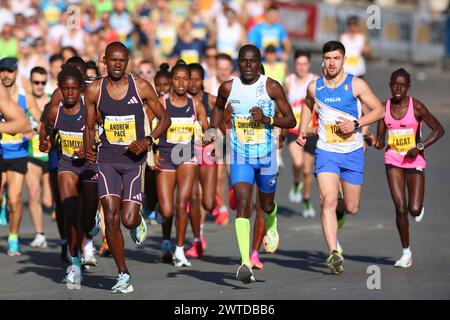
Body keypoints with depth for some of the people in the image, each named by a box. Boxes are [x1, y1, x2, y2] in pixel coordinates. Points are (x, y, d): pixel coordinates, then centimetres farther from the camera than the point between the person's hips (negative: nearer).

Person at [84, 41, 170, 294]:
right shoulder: (94, 90, 1)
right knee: (111, 216, -10)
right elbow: (90, 126, 12)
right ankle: (123, 275, 2)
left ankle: (138, 221, 31)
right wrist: (89, 150, -8)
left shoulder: (141, 87, -3)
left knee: (129, 220, -10)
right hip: (107, 159, 1)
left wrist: (148, 140, -12)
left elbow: (164, 118, 4)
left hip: (134, 159, -1)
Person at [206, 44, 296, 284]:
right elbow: (219, 107, 20)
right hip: (240, 157, 0)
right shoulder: (228, 88, -2)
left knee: (267, 204, 18)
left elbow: (291, 120, -7)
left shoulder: (271, 87, -9)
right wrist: (213, 129, 5)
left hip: (267, 156, 0)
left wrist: (267, 119, -23)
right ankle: (246, 264, -24)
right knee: (243, 205, -17)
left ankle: (271, 226, 58)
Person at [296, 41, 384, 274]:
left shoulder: (356, 84, -6)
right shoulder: (314, 86, 1)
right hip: (326, 152, 0)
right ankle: (334, 253, -25)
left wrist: (356, 124, -15)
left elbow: (379, 110, -1)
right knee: (329, 200, -20)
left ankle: (337, 214, 46)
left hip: (353, 152, 0)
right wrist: (302, 131, 12)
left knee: (351, 208, 8)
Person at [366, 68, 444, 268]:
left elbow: (439, 130, -7)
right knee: (400, 208, -7)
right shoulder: (384, 107, -1)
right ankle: (406, 253, 6)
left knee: (414, 210, -9)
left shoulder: (416, 107, -10)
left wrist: (420, 147, -18)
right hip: (393, 161, 2)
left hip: (415, 161, -2)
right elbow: (381, 142, 4)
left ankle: (418, 207, 32)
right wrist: (374, 141, -19)